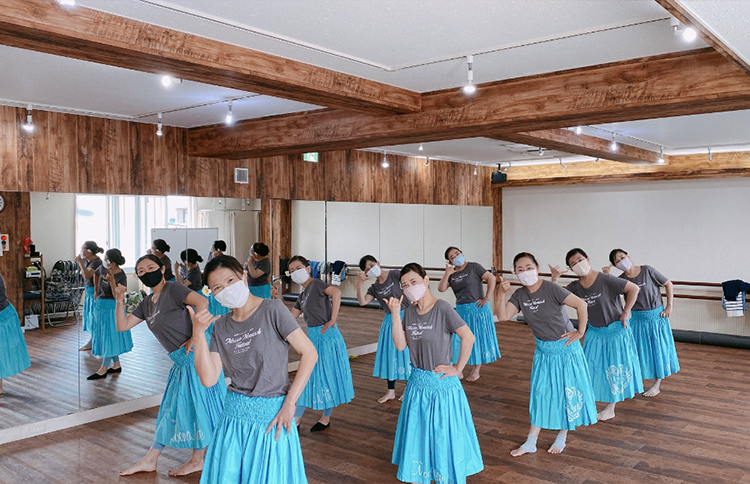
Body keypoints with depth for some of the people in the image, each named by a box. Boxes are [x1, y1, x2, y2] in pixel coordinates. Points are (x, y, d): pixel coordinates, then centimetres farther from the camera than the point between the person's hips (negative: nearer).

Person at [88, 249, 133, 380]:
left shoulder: (121, 277, -19)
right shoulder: (103, 268, -1)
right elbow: (95, 274, 23)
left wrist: (112, 281, -35)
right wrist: (96, 291, 21)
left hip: (111, 307, -8)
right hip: (100, 305, 8)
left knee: (109, 336, -2)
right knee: (102, 335, 13)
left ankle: (103, 369, 5)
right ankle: (116, 365, 23)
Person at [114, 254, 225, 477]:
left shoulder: (172, 289, -10)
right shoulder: (147, 303, 15)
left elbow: (202, 302, -25)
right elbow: (122, 326, 15)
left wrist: (196, 336, -26)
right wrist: (120, 301, 2)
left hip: (196, 353, -9)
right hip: (182, 361, 9)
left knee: (197, 404, 1)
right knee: (172, 407, 16)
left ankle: (198, 460, 15)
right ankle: (150, 460, 27)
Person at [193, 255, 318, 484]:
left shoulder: (272, 310, -10)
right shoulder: (220, 326, 5)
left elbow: (309, 353, -13)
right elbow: (209, 379, -4)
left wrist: (289, 403, -15)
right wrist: (198, 333, -11)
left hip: (272, 415, -4)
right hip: (234, 416, 5)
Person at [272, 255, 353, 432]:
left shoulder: (316, 284, -10)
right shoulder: (302, 296, 15)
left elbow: (336, 292, -29)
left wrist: (332, 320, -26)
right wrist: (279, 299, 8)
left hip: (326, 336, -9)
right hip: (313, 337, 9)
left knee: (327, 377, 5)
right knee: (308, 378, 13)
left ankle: (326, 418, 20)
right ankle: (296, 419, 21)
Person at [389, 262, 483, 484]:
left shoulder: (443, 309, -17)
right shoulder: (409, 312, 2)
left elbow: (468, 337, -20)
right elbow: (400, 345, -4)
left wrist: (458, 368, -15)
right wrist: (395, 315, -11)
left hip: (441, 383, -6)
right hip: (417, 382, 6)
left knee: (443, 435, 7)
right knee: (417, 434, 17)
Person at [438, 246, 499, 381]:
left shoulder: (473, 267, -7)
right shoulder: (452, 274, 7)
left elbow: (491, 279, -12)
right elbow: (441, 289, -3)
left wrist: (486, 298, -15)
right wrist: (447, 273, -12)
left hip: (477, 308, -5)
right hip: (461, 309, 5)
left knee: (478, 339, 5)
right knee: (460, 339, 8)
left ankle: (476, 371, 15)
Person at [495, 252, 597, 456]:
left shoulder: (551, 289, -22)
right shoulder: (519, 295, -4)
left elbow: (581, 304, -25)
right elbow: (503, 316, -13)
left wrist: (580, 332, -17)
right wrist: (501, 293, -24)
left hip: (565, 348, -5)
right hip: (543, 350, 5)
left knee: (567, 391, 8)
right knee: (539, 392, 11)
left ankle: (562, 437, 27)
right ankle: (531, 442, 18)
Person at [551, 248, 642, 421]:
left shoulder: (606, 280, -21)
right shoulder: (575, 287, -5)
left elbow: (634, 289, -20)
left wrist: (625, 313, -16)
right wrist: (554, 278, -23)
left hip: (615, 330, -5)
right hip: (594, 332, 5)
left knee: (614, 368, 8)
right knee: (592, 368, 9)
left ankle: (610, 409, 21)